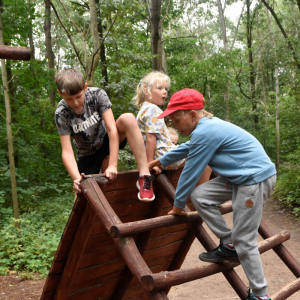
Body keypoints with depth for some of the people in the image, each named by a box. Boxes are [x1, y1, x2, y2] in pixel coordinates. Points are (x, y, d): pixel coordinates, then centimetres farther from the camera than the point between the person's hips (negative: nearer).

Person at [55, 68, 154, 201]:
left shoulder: (97, 95, -22)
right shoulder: (61, 113, -20)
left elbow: (111, 129, -27)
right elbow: (67, 152, -24)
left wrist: (112, 165, -33)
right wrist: (77, 179, -39)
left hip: (107, 140, -1)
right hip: (88, 153, 1)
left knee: (128, 119, -32)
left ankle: (145, 176, -36)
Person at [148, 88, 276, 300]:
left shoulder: (205, 133, -20)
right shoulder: (207, 126, 10)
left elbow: (190, 173, -12)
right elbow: (186, 149, 29)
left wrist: (178, 204, 1)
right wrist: (159, 162, 40)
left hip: (256, 179, -10)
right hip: (240, 177, 10)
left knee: (244, 240, -4)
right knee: (199, 196, 5)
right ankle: (229, 245, 14)